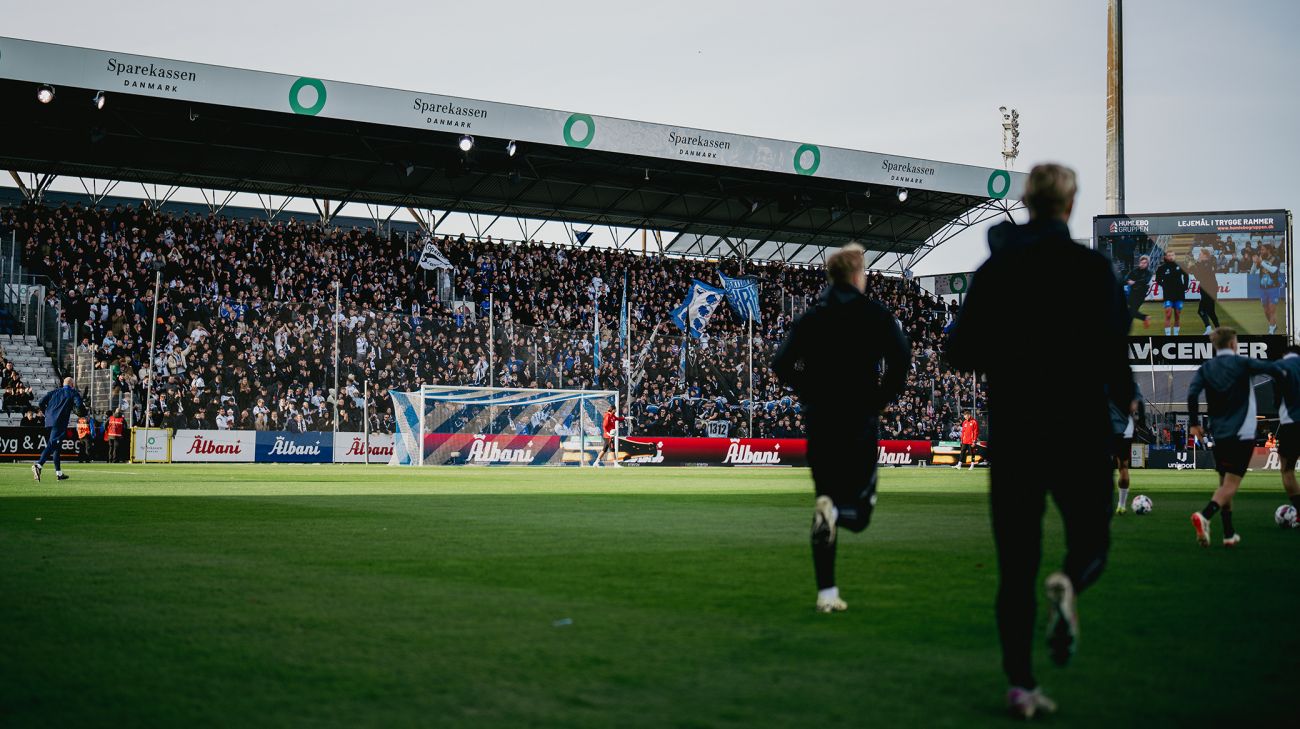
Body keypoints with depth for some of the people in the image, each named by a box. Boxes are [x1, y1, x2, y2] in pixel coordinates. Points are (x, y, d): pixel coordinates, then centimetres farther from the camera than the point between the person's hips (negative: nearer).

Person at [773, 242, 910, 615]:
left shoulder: (810, 317, 8)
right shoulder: (875, 314, -2)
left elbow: (781, 364, 0)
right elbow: (901, 357, -17)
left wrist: (812, 393, 10)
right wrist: (882, 397, -4)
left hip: (819, 421, 3)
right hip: (859, 423, -3)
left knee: (826, 502, 11)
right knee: (859, 509, 9)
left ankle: (827, 593, 7)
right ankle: (835, 512, -28)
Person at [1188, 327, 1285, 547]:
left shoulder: (1205, 369, 5)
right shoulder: (1241, 363, -4)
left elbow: (1192, 394, -8)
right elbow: (1271, 368, -13)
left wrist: (1194, 423, 1)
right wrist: (1281, 373, 10)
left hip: (1219, 434, 5)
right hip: (1242, 434, -5)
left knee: (1225, 483, 15)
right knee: (1231, 483, -8)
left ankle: (1229, 534, 15)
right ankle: (1204, 516, -32)